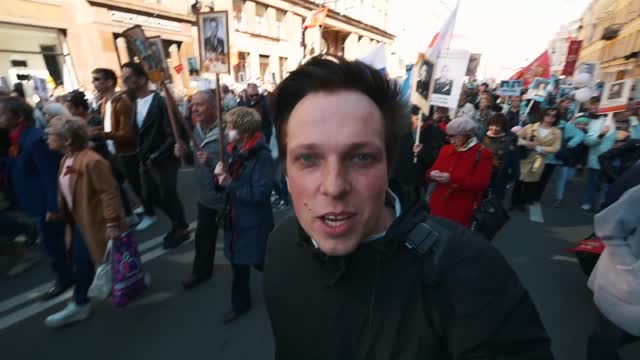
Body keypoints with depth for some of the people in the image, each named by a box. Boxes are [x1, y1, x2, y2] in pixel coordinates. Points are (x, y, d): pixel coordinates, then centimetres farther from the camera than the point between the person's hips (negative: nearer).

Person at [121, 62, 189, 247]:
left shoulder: (161, 102, -16)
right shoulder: (136, 104, 8)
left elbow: (173, 134, -19)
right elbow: (138, 134, 14)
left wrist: (156, 157, -17)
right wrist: (142, 158, 7)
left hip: (163, 161, -8)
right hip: (146, 162, 8)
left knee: (168, 196, 4)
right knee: (152, 196, 14)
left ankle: (181, 229, 26)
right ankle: (178, 225, 32)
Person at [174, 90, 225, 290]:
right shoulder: (196, 129, 2)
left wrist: (213, 162, -38)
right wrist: (183, 153, -7)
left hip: (226, 196, -7)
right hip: (205, 195, 7)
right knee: (203, 236, 22)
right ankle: (201, 271, 44)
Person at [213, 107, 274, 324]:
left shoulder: (262, 156, -21)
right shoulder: (233, 151, 2)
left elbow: (260, 194, -27)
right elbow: (225, 185, 10)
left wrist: (231, 183, -24)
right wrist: (219, 174, -12)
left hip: (254, 223, -7)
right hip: (235, 219, 7)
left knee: (263, 264, 12)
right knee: (238, 264, 21)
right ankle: (240, 303, 44)